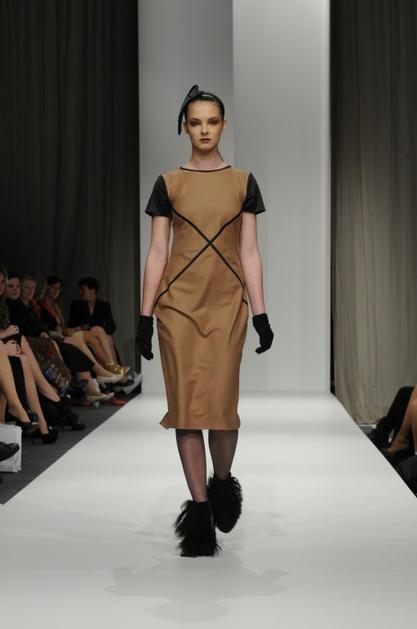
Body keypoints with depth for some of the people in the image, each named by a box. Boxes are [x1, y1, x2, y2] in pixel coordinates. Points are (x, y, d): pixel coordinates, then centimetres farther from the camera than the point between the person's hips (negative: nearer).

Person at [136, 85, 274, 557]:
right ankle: (199, 507, 7)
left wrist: (260, 313, 0)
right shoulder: (168, 183, 6)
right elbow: (156, 252, 5)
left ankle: (222, 483, 22)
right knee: (186, 403, -1)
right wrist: (145, 315, 0)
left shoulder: (242, 182, 8)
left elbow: (249, 252, 6)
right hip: (178, 301, 0)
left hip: (227, 302, 0)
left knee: (221, 402, -6)